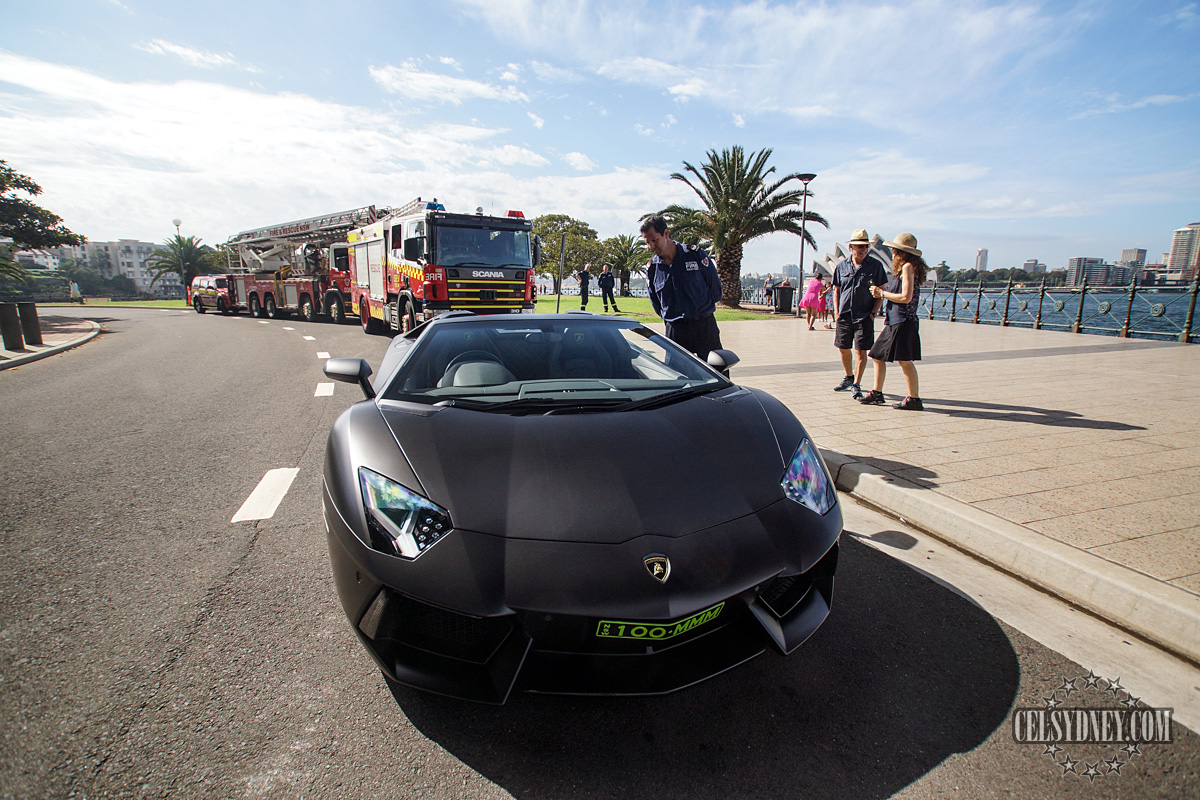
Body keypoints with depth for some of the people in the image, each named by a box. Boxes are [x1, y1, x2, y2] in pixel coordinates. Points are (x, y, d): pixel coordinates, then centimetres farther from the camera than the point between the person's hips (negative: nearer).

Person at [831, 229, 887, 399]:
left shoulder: (875, 265, -1)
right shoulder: (842, 265, 7)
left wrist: (873, 312, -8)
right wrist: (836, 313, 4)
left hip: (864, 316, -3)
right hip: (844, 315, 3)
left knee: (861, 351, -6)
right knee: (843, 348, 13)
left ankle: (856, 386, 2)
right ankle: (849, 377, 35)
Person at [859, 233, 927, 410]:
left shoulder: (908, 266, -11)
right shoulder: (905, 267, 18)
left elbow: (906, 297, -18)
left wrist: (883, 293, -8)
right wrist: (881, 291, 8)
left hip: (903, 321, -10)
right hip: (893, 320, 10)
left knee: (904, 360, -8)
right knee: (877, 356, 11)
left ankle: (914, 399, -2)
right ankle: (876, 393, 19)